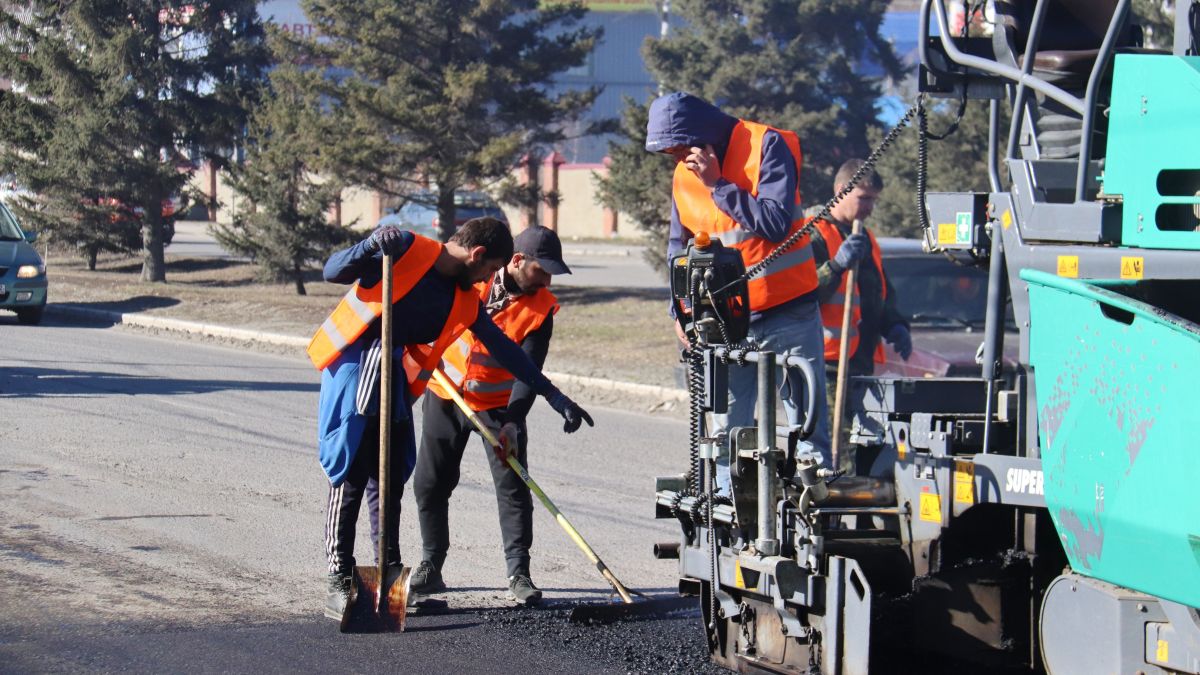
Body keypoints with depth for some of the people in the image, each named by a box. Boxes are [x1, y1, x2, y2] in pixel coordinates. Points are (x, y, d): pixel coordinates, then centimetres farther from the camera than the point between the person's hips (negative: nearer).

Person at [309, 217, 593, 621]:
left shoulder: (466, 302, 9)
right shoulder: (407, 250, -9)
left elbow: (503, 348, 15)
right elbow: (333, 272, -13)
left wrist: (552, 395, 15)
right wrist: (371, 247, -30)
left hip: (394, 382, 7)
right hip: (352, 369, -7)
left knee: (389, 481, 8)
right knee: (349, 478, -7)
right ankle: (339, 585, -5)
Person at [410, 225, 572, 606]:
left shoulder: (541, 309, -15)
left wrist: (512, 421, -33)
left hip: (499, 403, -1)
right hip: (446, 394, 2)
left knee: (513, 485, -9)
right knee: (430, 483, 6)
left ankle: (518, 572, -4)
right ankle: (431, 566, 18)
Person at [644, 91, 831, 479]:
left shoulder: (767, 146, -9)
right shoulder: (683, 175, 8)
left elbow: (776, 224, -20)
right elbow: (679, 247, 19)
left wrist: (717, 185, -19)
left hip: (787, 314, -5)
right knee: (726, 429, 2)